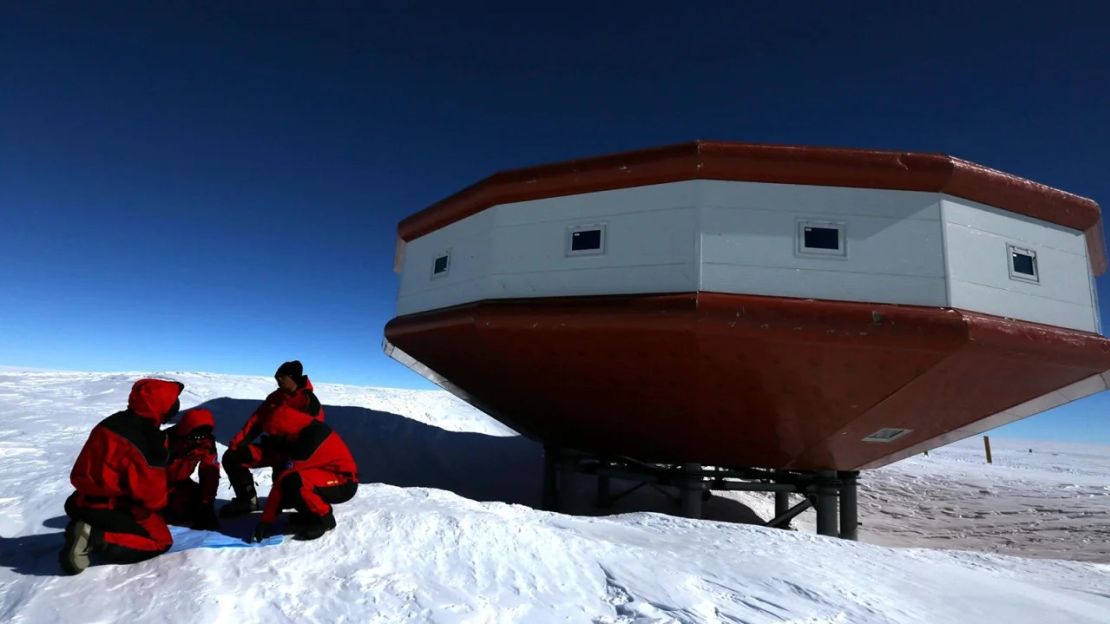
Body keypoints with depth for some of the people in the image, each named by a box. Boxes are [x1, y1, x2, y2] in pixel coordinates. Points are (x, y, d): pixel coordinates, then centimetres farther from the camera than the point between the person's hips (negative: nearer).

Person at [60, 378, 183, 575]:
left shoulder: (111, 423, 2)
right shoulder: (146, 442, -25)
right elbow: (151, 491, -17)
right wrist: (158, 507, 7)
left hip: (84, 503, 9)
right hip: (108, 509, -9)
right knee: (161, 540, 1)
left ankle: (87, 529, 8)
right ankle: (94, 539, -13)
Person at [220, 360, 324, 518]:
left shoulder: (310, 402, -11)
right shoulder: (276, 397, 9)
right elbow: (256, 421, 9)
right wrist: (236, 443, -2)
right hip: (274, 447, 7)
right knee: (232, 457, -1)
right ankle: (247, 499, 13)